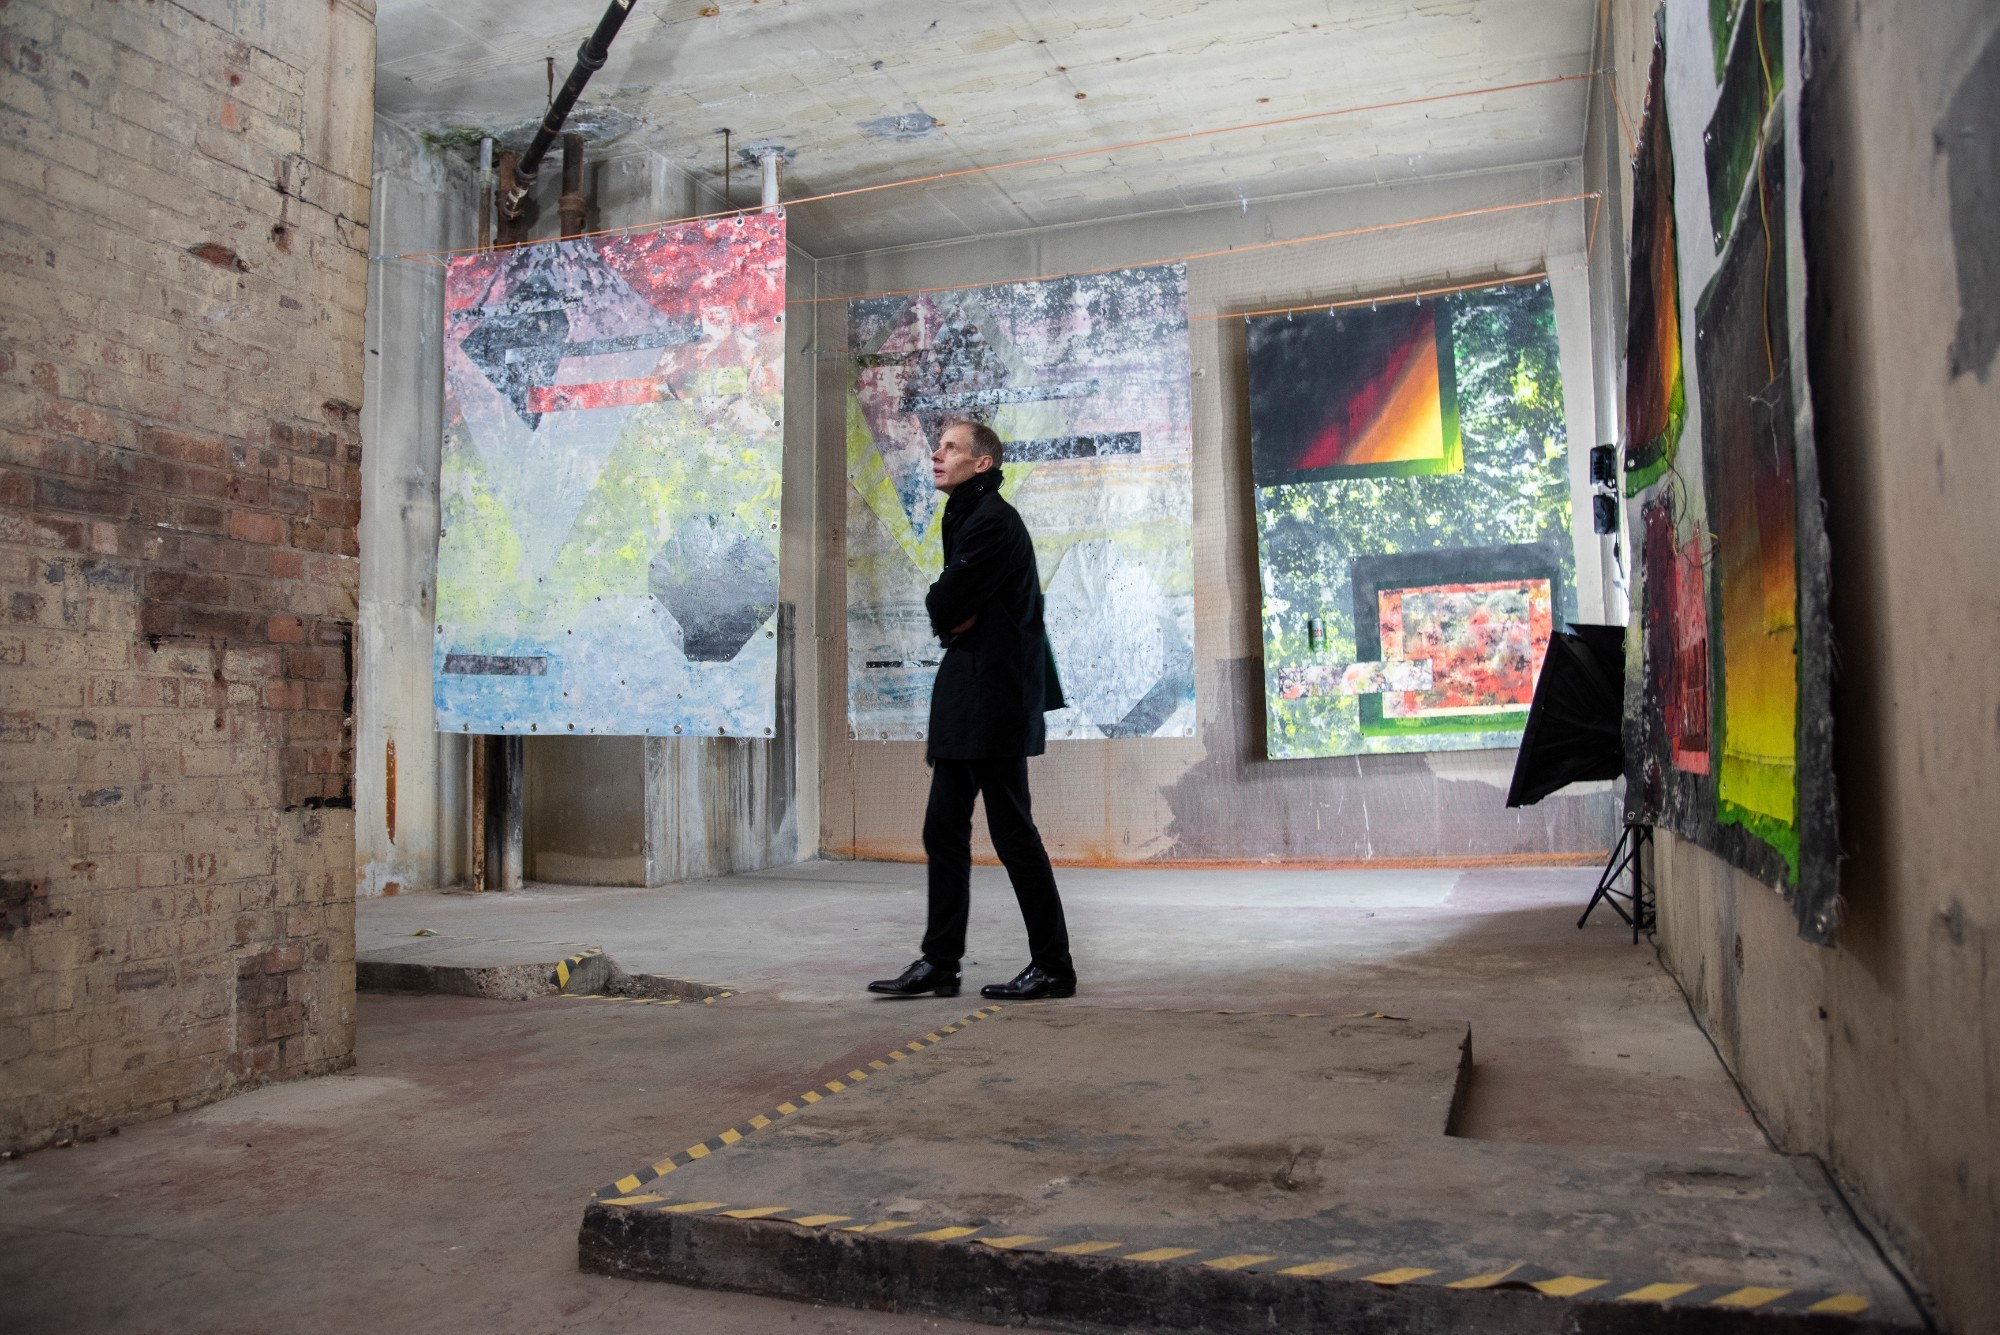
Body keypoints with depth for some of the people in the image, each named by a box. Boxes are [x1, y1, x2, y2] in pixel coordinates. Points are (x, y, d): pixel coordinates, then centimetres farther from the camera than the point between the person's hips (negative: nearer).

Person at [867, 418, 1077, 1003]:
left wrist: (947, 612, 4)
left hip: (995, 701, -10)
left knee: (1013, 832, -4)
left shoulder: (991, 520, -13)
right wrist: (955, 616, -1)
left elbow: (944, 605, -16)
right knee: (944, 829, 10)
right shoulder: (967, 517, 20)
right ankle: (939, 964, 16)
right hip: (968, 701, 10)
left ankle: (1053, 966, 7)